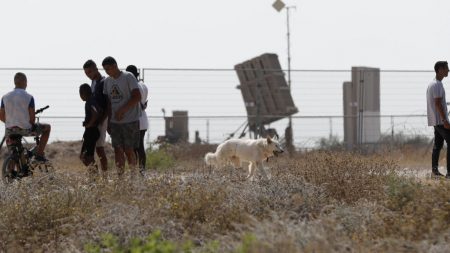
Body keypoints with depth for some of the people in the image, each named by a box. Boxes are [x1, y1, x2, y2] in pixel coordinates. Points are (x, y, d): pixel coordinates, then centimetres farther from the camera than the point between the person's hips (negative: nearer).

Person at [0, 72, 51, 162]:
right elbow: (32, 118, -9)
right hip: (26, 129, -4)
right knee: (47, 127, 20)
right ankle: (39, 154, 15)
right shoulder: (29, 97, -9)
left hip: (10, 130, 4)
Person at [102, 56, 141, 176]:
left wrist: (122, 110, -19)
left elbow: (137, 97, -14)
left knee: (128, 149, -6)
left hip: (130, 121, -6)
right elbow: (108, 102, 14)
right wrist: (109, 121, 9)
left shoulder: (128, 77, -8)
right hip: (115, 121, 6)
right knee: (117, 149, 2)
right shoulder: (107, 81, 11)